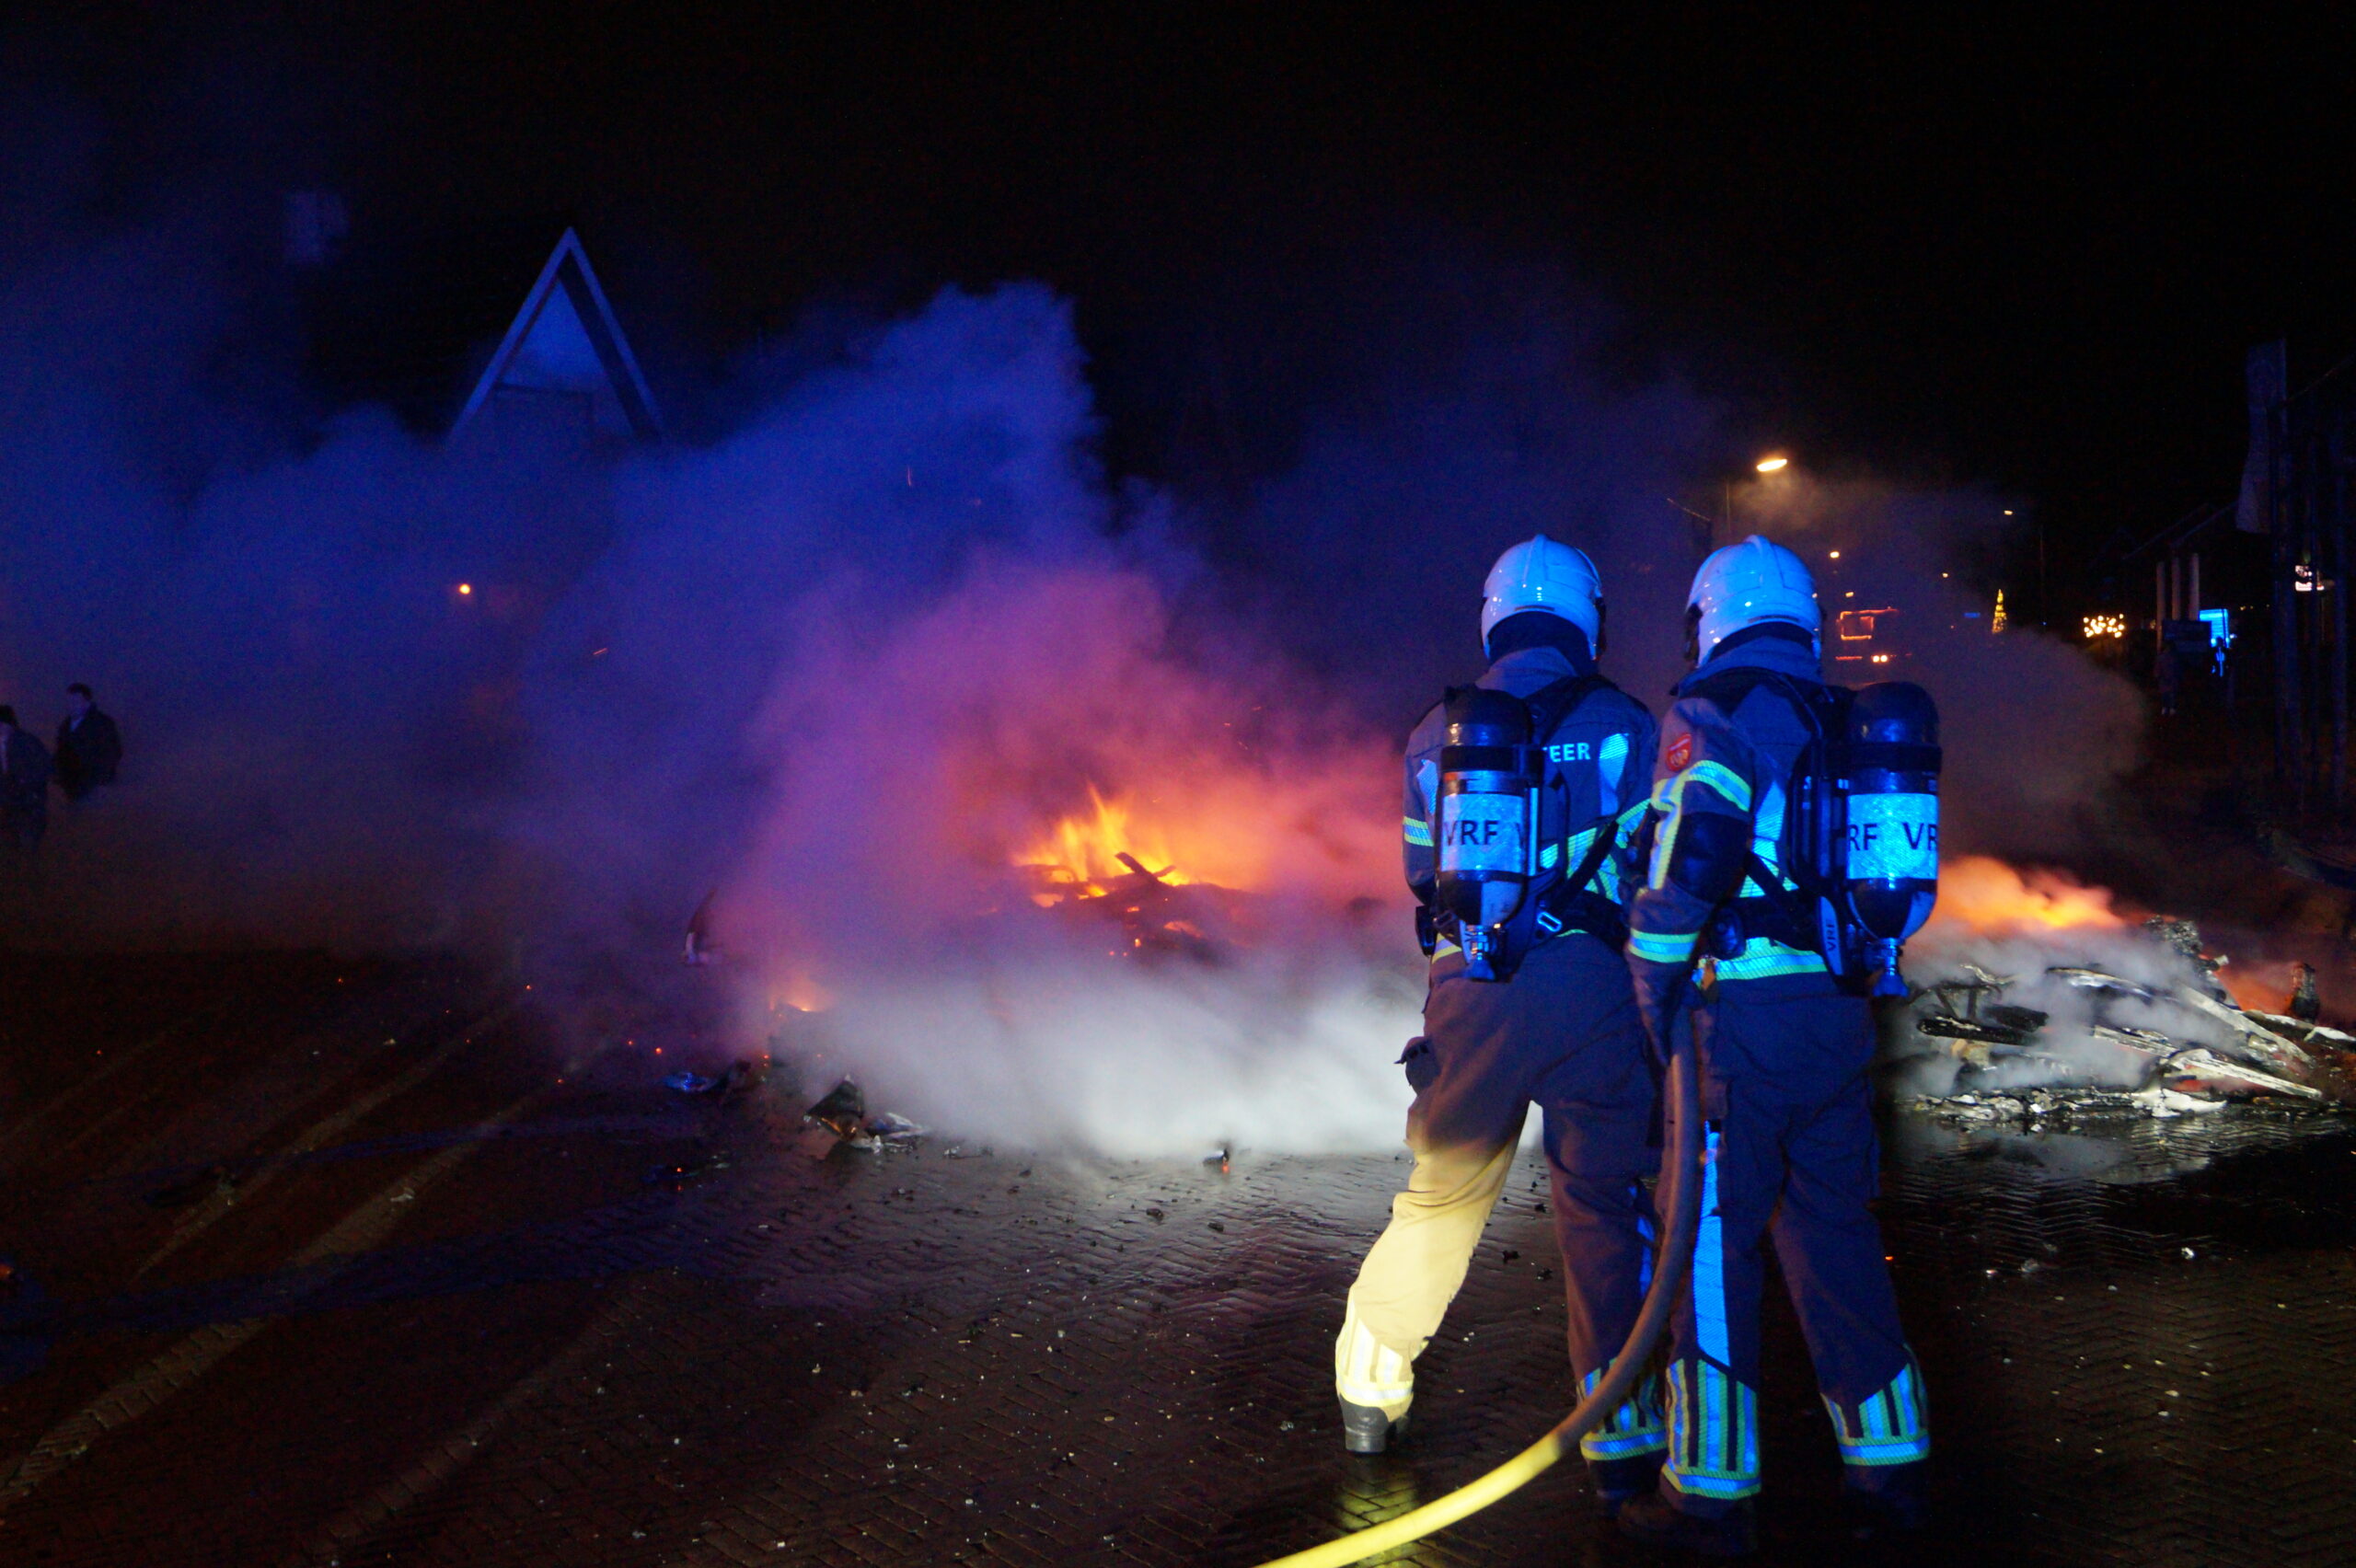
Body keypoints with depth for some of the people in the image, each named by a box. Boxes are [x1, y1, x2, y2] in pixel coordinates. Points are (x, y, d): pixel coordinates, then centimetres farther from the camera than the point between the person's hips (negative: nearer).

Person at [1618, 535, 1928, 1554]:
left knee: (1710, 1241, 0)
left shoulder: (1711, 718, -6)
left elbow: (1694, 847, -20)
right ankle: (1889, 1460, 22)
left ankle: (1710, 1491, 4)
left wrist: (1655, 975, -12)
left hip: (1744, 1013, -7)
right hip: (1842, 1012, 7)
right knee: (1833, 1231, 16)